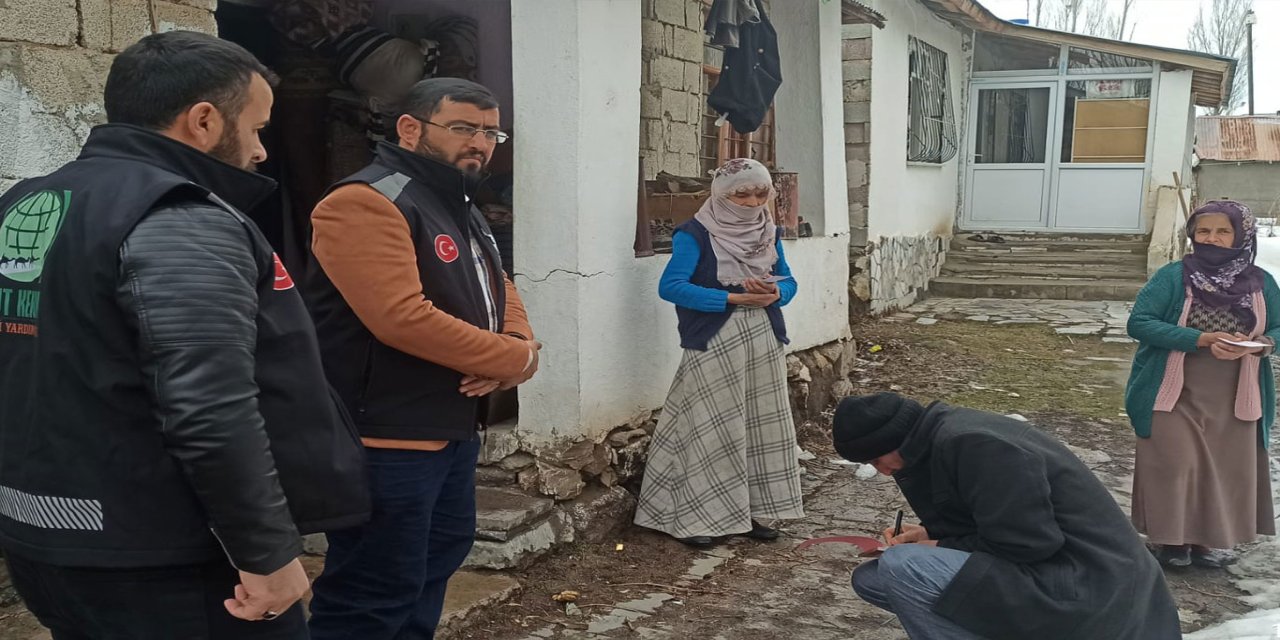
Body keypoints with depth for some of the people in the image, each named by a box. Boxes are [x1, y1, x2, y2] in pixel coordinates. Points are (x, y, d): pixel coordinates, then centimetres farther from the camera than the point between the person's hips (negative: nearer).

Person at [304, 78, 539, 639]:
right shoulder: (366, 204, -18)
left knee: (435, 564, 24)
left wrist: (518, 348, -8)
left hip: (454, 430, 11)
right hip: (386, 439, -10)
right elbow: (403, 317, -28)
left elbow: (502, 294, 18)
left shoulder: (461, 210, 16)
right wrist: (516, 360, -18)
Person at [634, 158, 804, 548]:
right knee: (712, 431, -5)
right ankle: (692, 518, 5)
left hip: (763, 343, 7)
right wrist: (734, 298, -22)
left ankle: (748, 511, 21)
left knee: (761, 427, 9)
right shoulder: (696, 234, -9)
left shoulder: (768, 233, 10)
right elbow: (671, 286, -19)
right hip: (714, 345, -6)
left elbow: (788, 281, 16)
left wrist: (775, 293, -10)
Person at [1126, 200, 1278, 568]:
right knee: (1174, 467, 0)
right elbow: (1139, 322, -15)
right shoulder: (1173, 277, -8)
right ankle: (1171, 538, 16)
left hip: (1234, 400, 3)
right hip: (1175, 396, -3)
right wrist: (1201, 340, -24)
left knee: (1227, 470, 9)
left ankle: (1210, 539, 27)